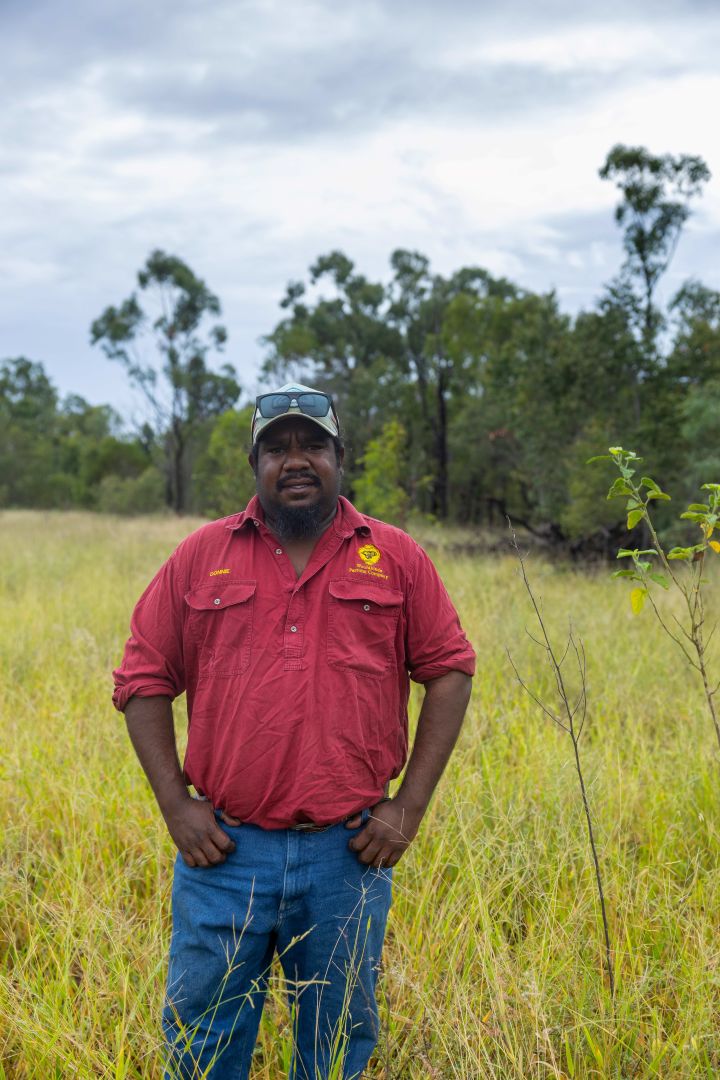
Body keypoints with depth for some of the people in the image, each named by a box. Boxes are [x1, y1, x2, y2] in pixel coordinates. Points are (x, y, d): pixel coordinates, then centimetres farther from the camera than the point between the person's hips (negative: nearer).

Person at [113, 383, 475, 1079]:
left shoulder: (395, 558, 4)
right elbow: (143, 681, 7)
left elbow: (449, 671, 5)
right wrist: (175, 806, -2)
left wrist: (409, 806, -1)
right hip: (224, 850, 0)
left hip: (349, 854, 0)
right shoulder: (201, 556, 5)